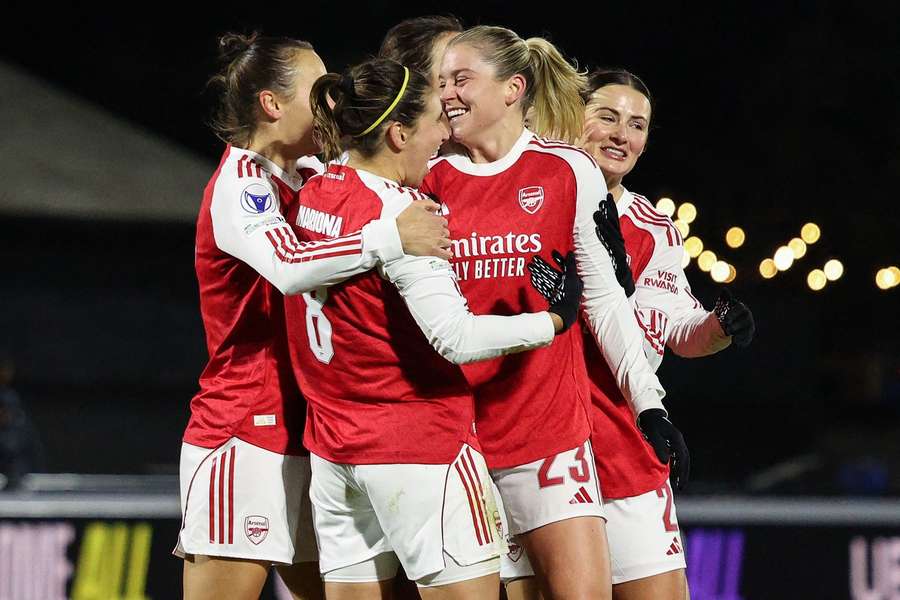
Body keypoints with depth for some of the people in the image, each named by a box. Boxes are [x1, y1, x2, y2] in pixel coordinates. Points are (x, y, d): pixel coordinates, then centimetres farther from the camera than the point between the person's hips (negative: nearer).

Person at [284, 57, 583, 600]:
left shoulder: (312, 195, 5)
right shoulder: (398, 210, -17)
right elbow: (457, 338, -23)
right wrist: (552, 321, -12)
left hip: (334, 450, 8)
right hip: (423, 450, -8)